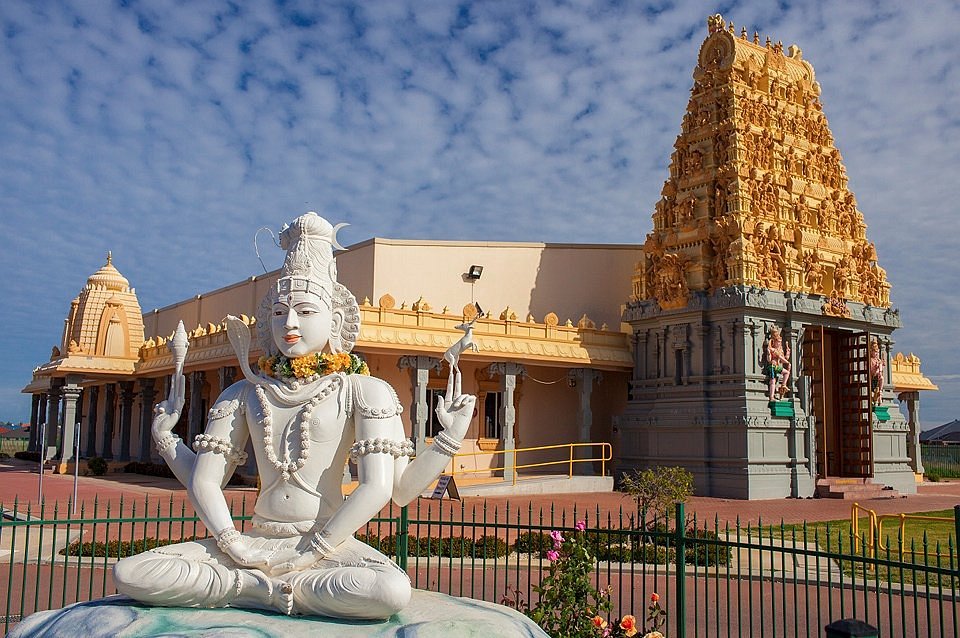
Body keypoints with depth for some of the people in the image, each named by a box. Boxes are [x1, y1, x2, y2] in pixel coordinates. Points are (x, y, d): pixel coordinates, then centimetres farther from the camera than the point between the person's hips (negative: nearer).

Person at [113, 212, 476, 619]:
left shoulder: (363, 391, 2)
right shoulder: (244, 394, 14)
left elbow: (380, 488, -8)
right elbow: (204, 481, 11)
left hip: (328, 545, -2)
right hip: (254, 543, 3)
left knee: (392, 590, -37)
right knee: (130, 574, -19)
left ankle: (252, 587, -15)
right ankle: (276, 590, -14)